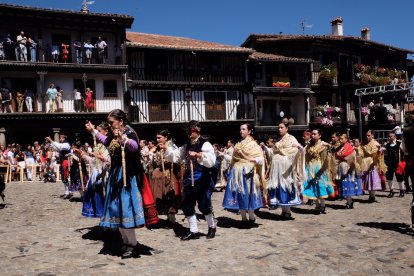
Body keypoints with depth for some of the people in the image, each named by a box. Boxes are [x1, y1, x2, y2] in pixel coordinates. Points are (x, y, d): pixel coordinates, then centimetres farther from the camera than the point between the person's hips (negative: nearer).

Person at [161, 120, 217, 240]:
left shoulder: (205, 144, -9)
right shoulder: (186, 146, 13)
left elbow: (211, 161, -22)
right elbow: (175, 156, 12)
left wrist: (198, 154, -30)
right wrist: (166, 149, -2)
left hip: (202, 179, -7)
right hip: (189, 179, 7)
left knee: (204, 205, 1)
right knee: (186, 205, 8)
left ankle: (212, 227, 26)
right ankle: (193, 231, 20)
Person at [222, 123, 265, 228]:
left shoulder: (253, 144, -2)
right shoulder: (238, 145, 16)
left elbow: (261, 159, -10)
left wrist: (253, 159, -27)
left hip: (247, 172, -6)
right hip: (237, 172, 6)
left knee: (248, 194, -4)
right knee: (239, 195, 4)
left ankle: (251, 218, 12)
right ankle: (243, 218, 14)